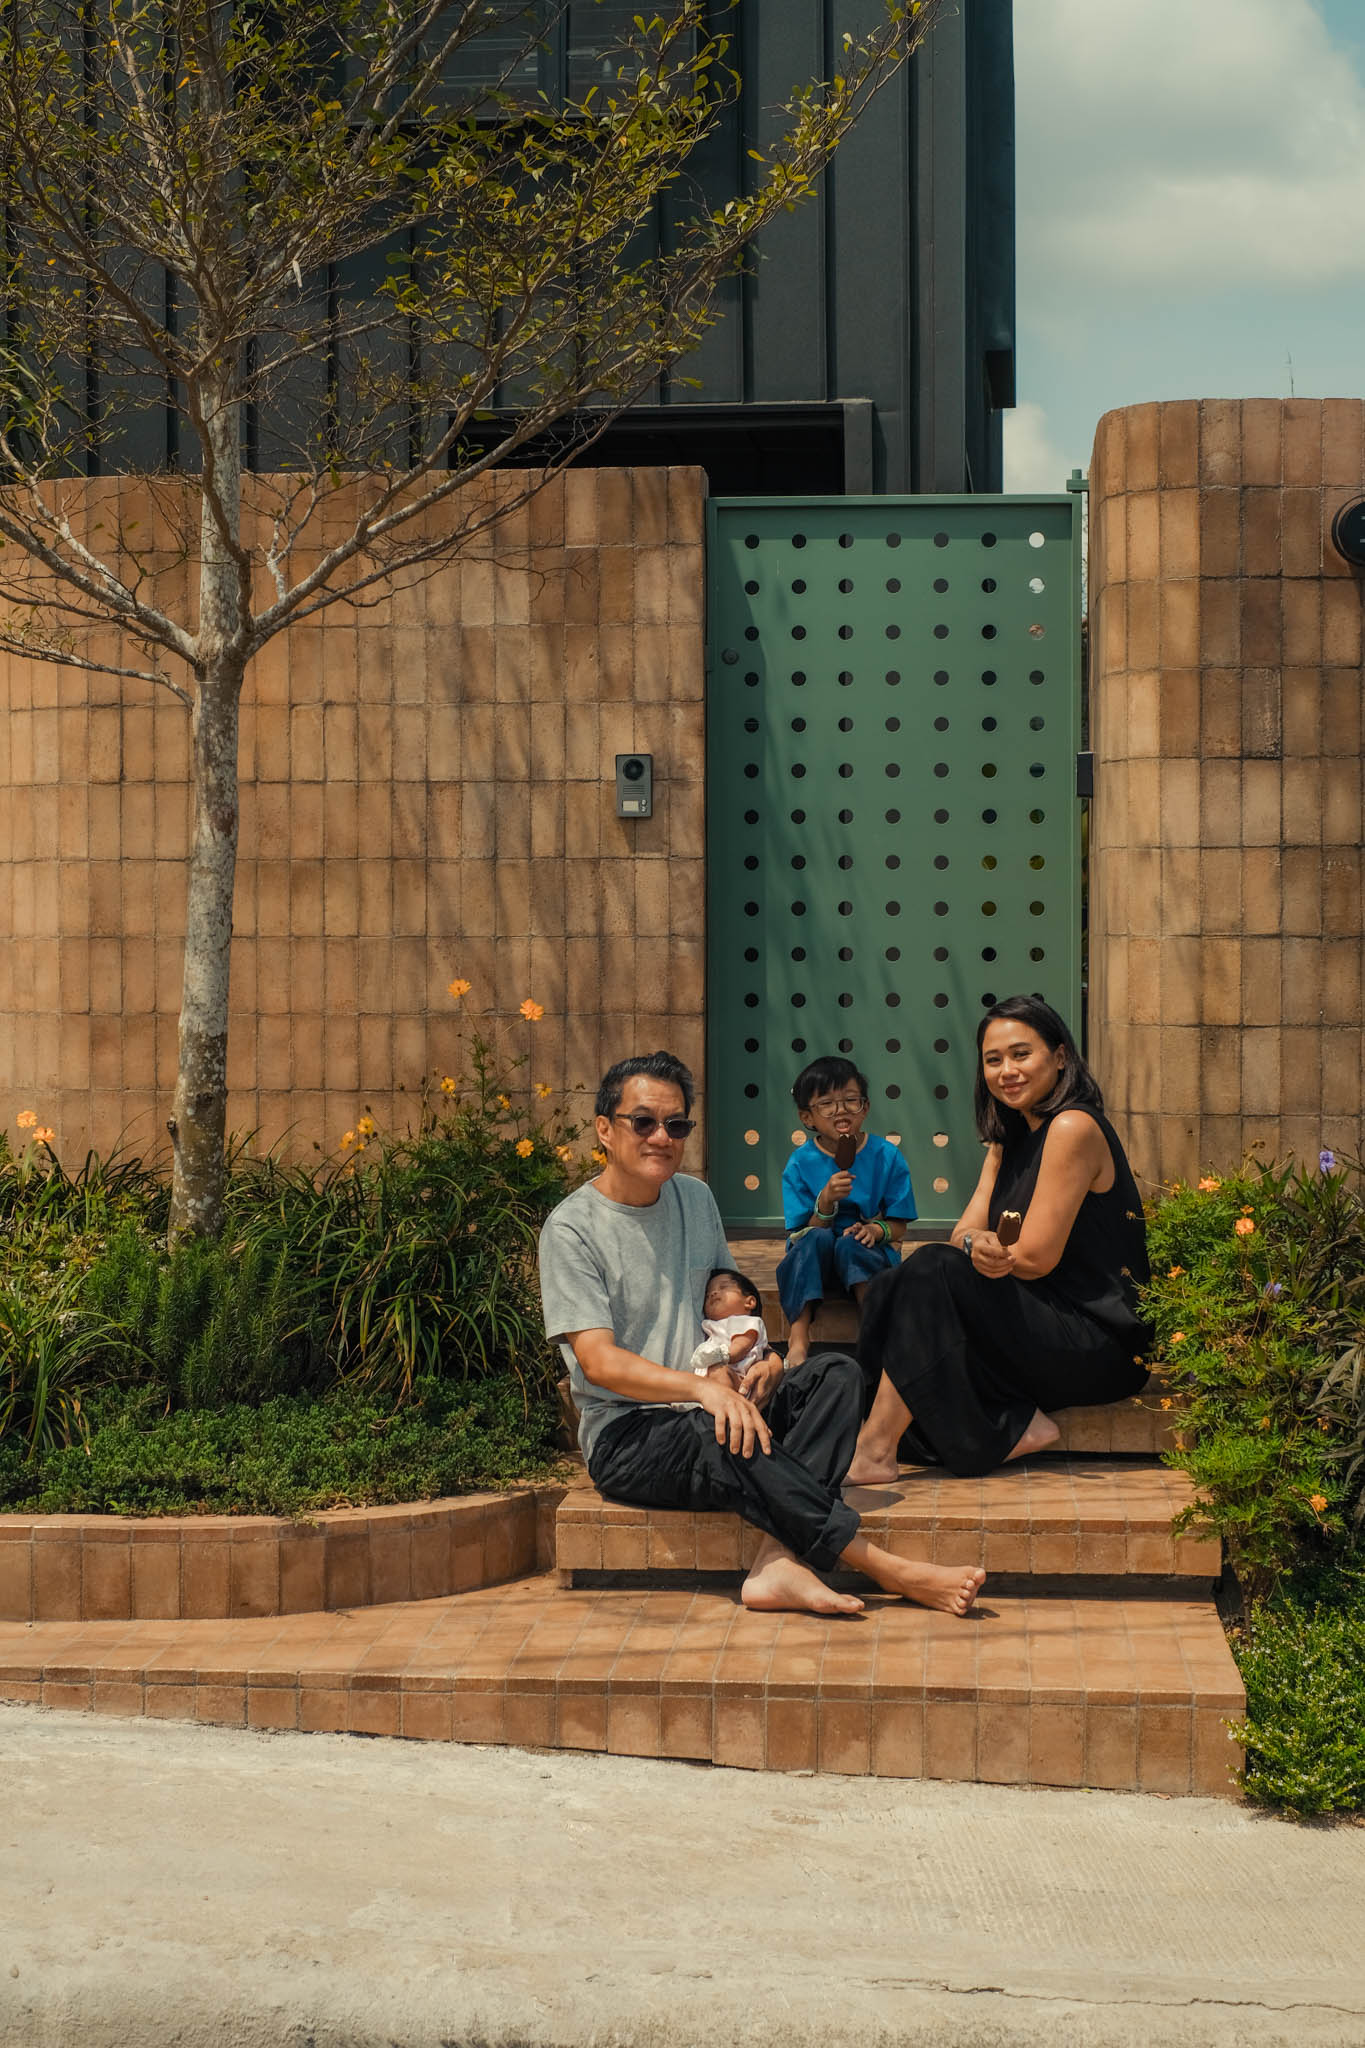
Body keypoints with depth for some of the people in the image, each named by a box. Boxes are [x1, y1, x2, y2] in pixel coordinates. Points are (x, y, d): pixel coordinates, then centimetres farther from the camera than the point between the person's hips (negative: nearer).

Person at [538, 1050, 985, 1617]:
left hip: (711, 1408, 7)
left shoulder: (695, 1198, 15)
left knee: (837, 1375, -16)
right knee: (731, 1437, -37)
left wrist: (759, 1359, 0)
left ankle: (779, 1564, -36)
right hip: (626, 1434, -7)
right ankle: (889, 1570, -34)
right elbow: (599, 1360, -17)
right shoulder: (572, 1227, -7)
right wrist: (701, 1386, -32)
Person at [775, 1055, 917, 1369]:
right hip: (815, 1262, 1)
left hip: (869, 1254, -1)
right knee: (816, 1239, -33)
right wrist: (826, 1201, -25)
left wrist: (877, 1229, -22)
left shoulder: (886, 1157, -3)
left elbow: (899, 1226, 0)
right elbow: (803, 1235, -7)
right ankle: (798, 1340, -36)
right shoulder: (800, 1164, -4)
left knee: (850, 1244, -33)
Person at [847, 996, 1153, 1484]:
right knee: (887, 1293, -5)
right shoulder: (1010, 1138, 16)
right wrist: (977, 1246, -18)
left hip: (1101, 1345, -9)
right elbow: (964, 1231, 6)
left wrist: (976, 1245, 0)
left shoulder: (1073, 1128, -13)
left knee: (932, 1273, -23)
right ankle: (1012, 1427, -10)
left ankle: (875, 1453, -21)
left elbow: (1036, 1257, -16)